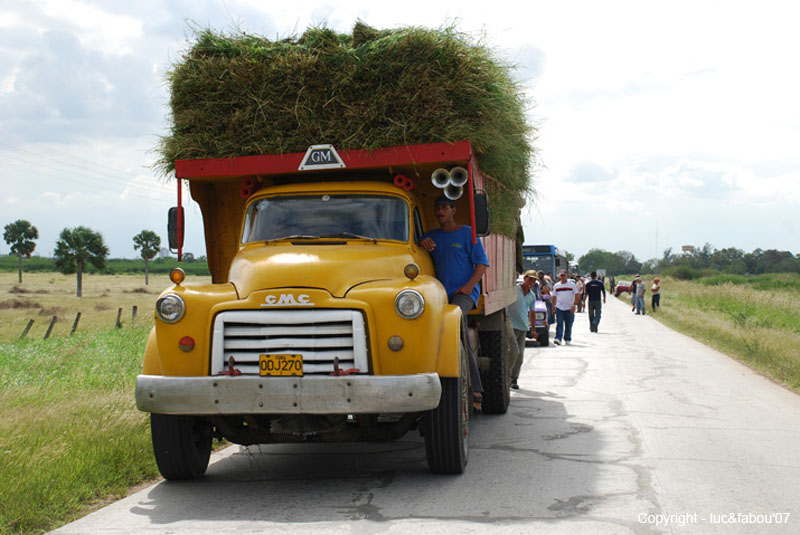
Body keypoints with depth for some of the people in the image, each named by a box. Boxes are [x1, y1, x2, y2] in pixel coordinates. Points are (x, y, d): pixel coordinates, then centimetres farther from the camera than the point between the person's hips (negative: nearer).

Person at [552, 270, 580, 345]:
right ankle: (558, 339, -17)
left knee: (568, 325, 5)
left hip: (569, 308, -1)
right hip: (559, 308, 2)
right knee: (559, 324, -10)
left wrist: (574, 305, -11)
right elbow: (554, 296, 16)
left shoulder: (572, 284, 0)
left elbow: (577, 295, -1)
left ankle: (567, 340, 17)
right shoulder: (556, 286, 9)